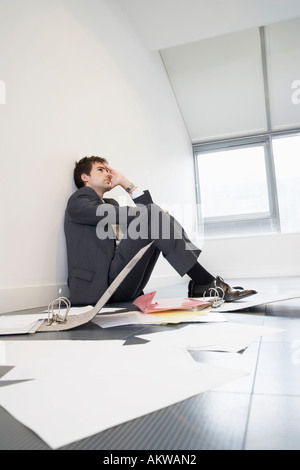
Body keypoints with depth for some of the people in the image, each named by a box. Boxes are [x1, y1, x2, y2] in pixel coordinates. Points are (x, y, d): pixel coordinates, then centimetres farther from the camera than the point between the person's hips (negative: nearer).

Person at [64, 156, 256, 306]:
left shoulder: (110, 204, 27)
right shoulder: (78, 202, 3)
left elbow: (147, 210, 13)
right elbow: (115, 215, -16)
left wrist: (126, 183, 11)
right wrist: (154, 214, -12)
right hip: (102, 286, -8)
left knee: (155, 216, 0)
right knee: (151, 215, -20)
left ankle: (199, 285, -12)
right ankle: (207, 282, -23)